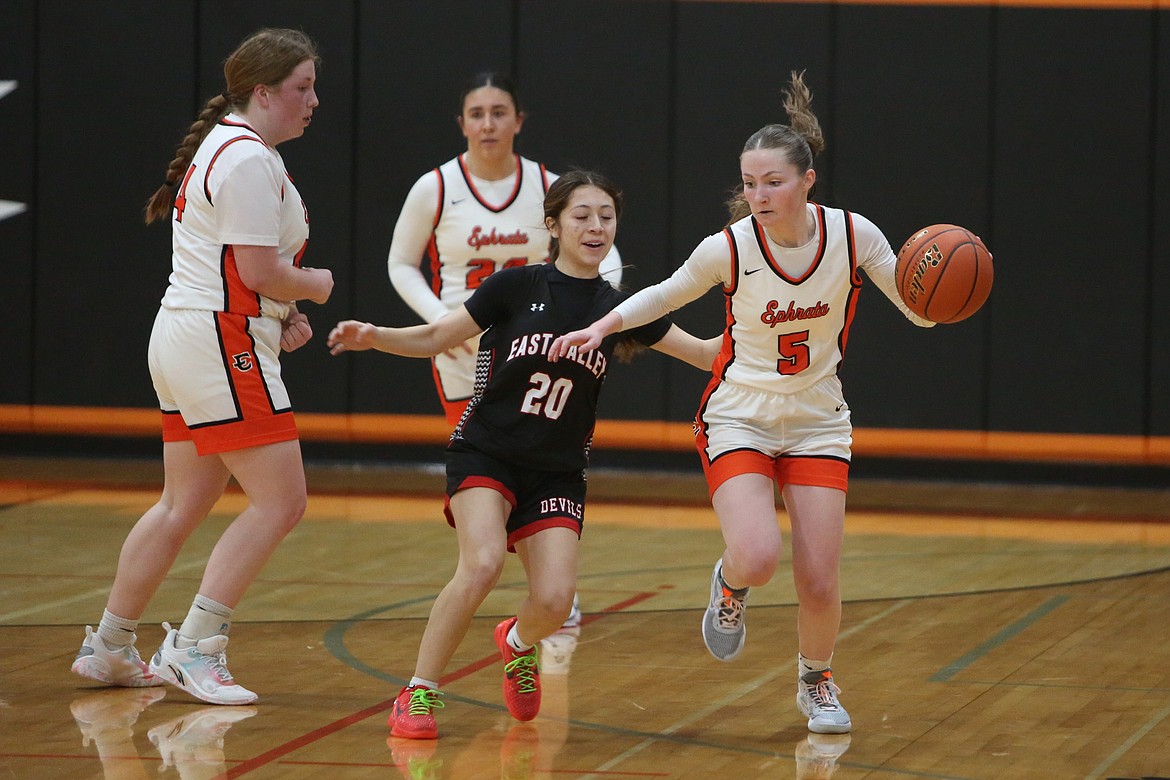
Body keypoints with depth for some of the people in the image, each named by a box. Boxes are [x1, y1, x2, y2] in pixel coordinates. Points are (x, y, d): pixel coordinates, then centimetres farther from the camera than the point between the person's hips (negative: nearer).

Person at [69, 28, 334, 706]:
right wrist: (314, 286, 0)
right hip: (222, 345, -11)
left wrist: (280, 315, 11)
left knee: (184, 505, 16)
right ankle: (194, 650, -10)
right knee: (281, 501, -10)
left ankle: (108, 648, 23)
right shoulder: (250, 159, -15)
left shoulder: (226, 147, 18)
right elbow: (261, 272, -20)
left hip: (186, 343, 11)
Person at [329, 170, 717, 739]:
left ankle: (519, 641, 24)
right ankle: (418, 693, -14)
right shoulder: (518, 287, -4)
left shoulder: (618, 309, 2)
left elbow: (707, 354, 3)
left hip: (557, 474, 3)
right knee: (483, 563, -29)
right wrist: (373, 336, -15)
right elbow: (434, 338, 1)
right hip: (485, 455, -3)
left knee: (554, 600, -15)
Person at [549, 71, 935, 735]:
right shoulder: (728, 249, -16)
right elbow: (669, 294, 5)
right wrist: (604, 325, -5)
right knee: (759, 558, -25)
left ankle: (817, 681, 28)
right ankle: (730, 584, 14)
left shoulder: (852, 235, -14)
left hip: (818, 425, 2)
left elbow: (920, 312, -5)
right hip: (739, 421, -2)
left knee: (820, 583, -4)